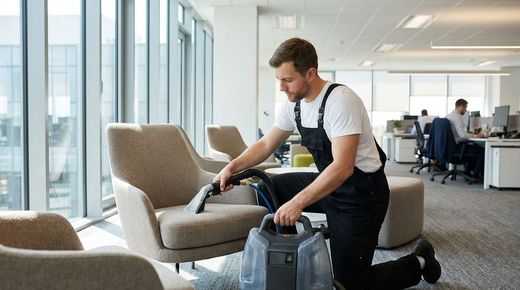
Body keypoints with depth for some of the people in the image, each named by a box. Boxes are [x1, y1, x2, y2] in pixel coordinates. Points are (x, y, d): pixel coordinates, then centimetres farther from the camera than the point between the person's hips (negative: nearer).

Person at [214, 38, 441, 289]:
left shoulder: (341, 101, -26)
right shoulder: (294, 104, -2)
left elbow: (343, 167, -34)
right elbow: (266, 145, 8)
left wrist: (298, 202, -42)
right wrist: (232, 167, -7)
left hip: (362, 192, -8)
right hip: (328, 183, 8)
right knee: (268, 188, 4)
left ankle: (418, 262, 20)